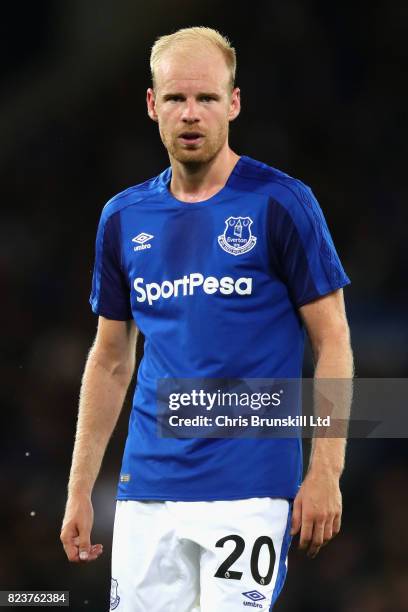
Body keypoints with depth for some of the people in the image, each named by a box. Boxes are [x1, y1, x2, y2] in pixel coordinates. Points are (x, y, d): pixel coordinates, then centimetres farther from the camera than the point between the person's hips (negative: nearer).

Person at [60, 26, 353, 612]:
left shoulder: (281, 203, -3)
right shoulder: (123, 217, 10)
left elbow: (332, 340, -2)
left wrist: (325, 473, -10)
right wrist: (79, 490, 12)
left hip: (249, 489, -4)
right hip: (147, 488, 4)